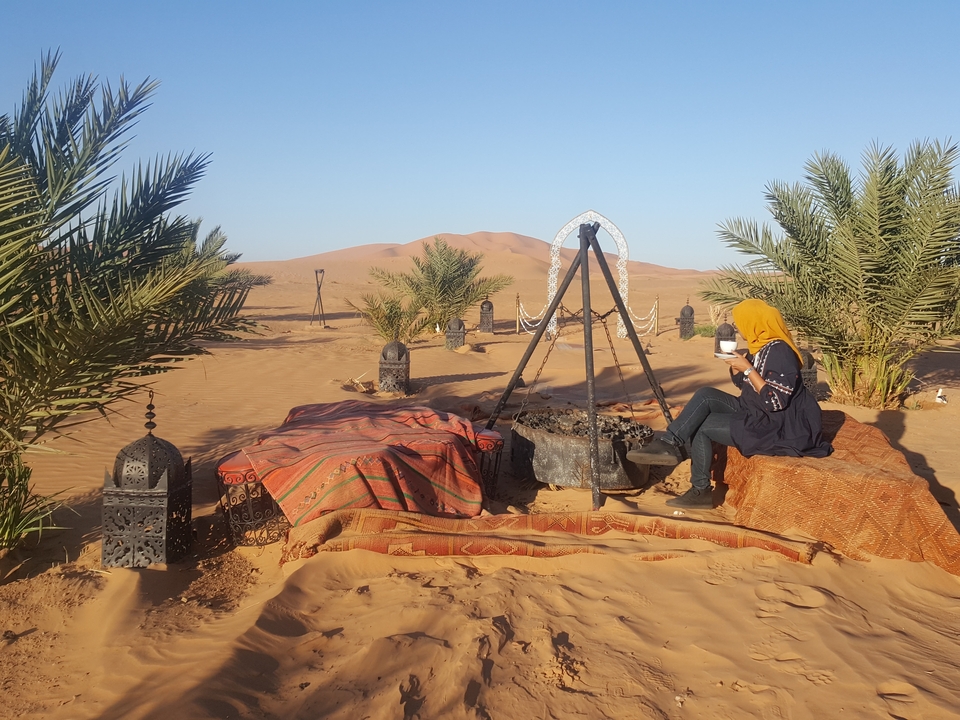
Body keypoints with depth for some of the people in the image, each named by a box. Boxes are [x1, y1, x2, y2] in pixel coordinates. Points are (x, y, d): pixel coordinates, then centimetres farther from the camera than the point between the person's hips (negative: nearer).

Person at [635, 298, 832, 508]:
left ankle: (701, 490, -4)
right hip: (755, 413, 9)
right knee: (706, 395, -7)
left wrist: (748, 368, -23)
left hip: (776, 426, -9)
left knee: (701, 427, -14)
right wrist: (734, 363, -1)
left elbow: (775, 401, -26)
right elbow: (742, 383, 19)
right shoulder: (760, 346, 7)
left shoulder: (778, 352, -20)